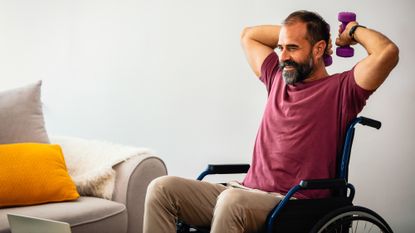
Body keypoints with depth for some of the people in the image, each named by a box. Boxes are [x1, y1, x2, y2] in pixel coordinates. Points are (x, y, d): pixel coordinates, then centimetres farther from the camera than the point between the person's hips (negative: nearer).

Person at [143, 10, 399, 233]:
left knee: (232, 199, -40)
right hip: (247, 193, 7)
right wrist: (292, 31, 25)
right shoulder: (277, 78, 21)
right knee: (162, 188, -12)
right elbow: (249, 35, 35)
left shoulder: (340, 90, 1)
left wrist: (354, 30, 4)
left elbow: (387, 52, -15)